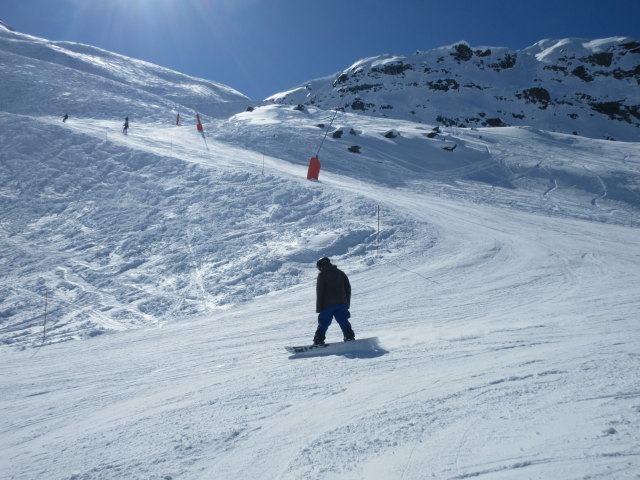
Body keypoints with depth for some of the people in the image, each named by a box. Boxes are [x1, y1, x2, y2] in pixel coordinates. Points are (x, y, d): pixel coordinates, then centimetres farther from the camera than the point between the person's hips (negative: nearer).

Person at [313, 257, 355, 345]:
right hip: (341, 304, 4)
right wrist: (347, 304, 16)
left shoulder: (322, 275, -1)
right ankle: (349, 336, -2)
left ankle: (318, 340, -3)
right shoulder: (341, 273, 14)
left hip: (327, 305, -4)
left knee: (323, 324, 2)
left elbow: (319, 292, -6)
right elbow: (348, 289, 13)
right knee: (344, 322, 8)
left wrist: (319, 308, -4)